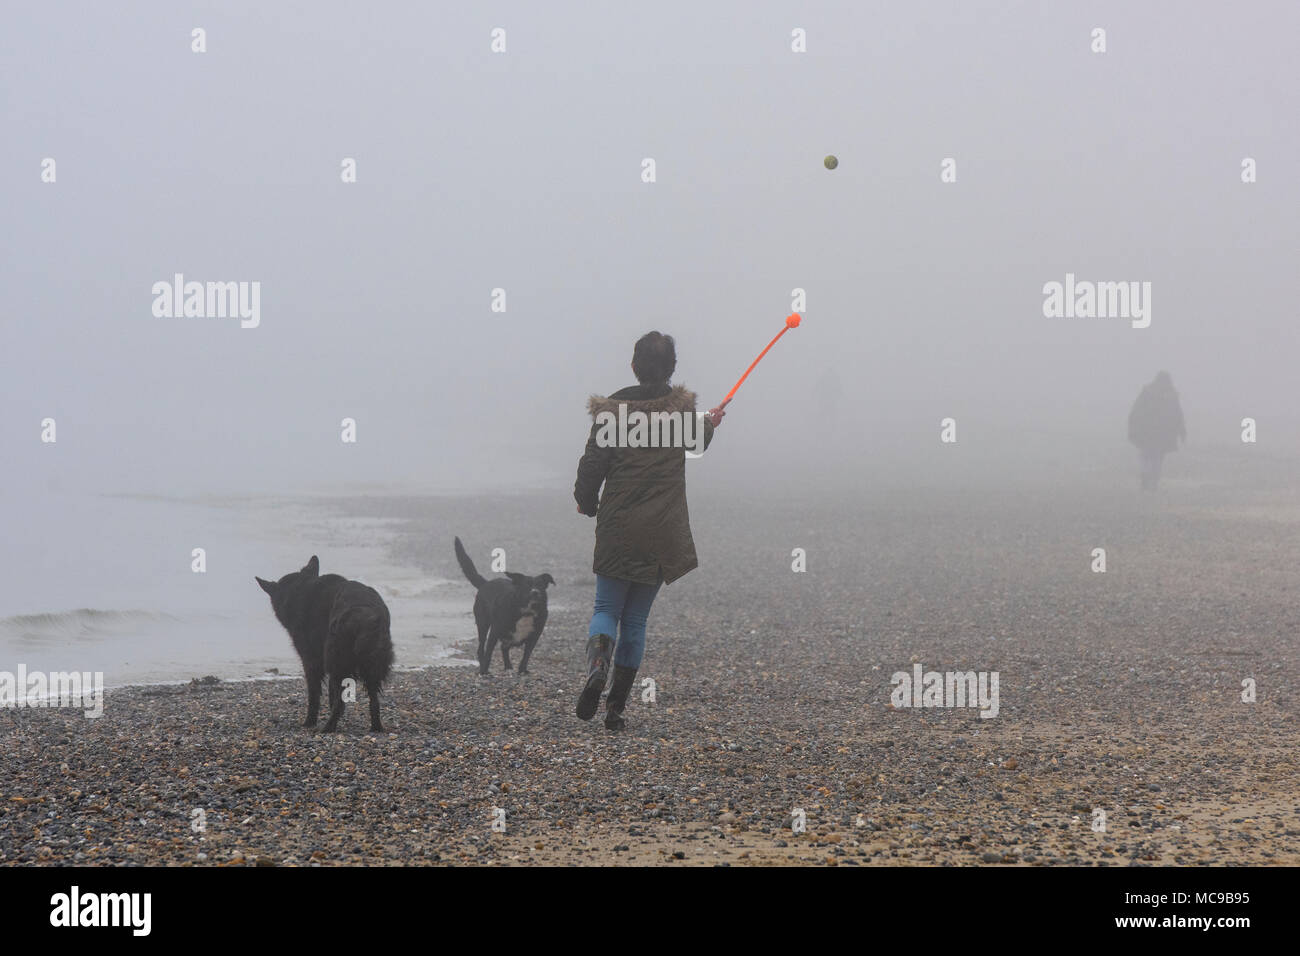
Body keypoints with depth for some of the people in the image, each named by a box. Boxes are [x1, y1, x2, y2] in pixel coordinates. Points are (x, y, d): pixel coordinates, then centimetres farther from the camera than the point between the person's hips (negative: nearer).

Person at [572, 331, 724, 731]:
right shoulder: (682, 408, 1)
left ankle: (597, 664, -23)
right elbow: (694, 443, 24)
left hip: (617, 529, -2)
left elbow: (592, 466, -6)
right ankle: (617, 705, 6)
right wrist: (709, 425, 48)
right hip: (662, 533, 2)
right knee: (636, 619, 9)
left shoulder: (612, 409, -7)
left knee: (606, 608, 9)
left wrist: (588, 503, 14)